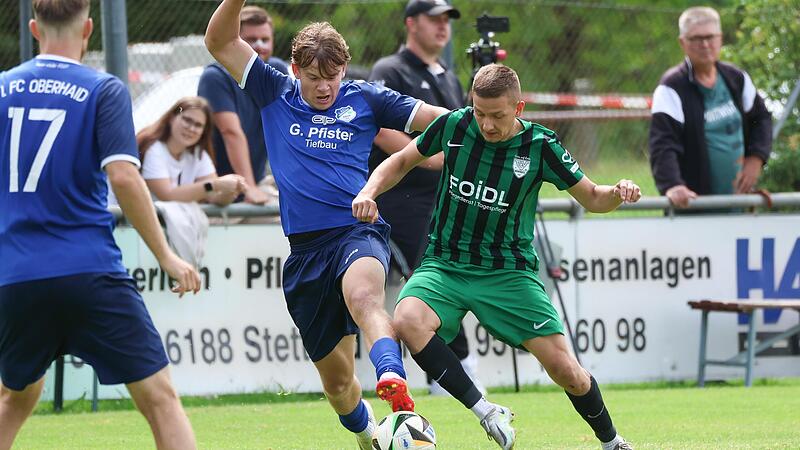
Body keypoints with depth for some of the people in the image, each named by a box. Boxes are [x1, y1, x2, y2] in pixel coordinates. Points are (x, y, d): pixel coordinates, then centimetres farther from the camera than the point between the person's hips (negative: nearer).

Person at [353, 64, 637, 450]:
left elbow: (591, 199, 2)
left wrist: (617, 193, -21)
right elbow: (403, 160, 12)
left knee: (564, 369, -9)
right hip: (444, 265, 1)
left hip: (508, 271, -1)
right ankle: (484, 411, -26)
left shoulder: (540, 146, -9)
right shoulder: (454, 125, -6)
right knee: (407, 321, -33)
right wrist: (369, 191, -5)